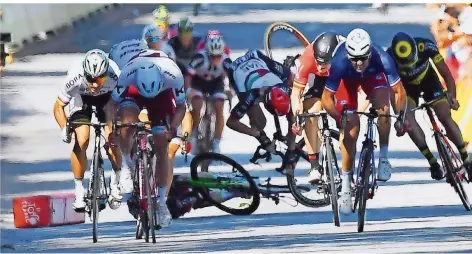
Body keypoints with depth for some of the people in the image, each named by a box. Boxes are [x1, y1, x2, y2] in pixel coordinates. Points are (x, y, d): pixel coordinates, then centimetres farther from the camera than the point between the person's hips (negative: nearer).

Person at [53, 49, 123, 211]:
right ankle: (79, 191, -5)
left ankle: (117, 180, 12)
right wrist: (65, 129, -37)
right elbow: (59, 106, -23)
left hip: (107, 96, 0)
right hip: (81, 98, 0)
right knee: (81, 140, -17)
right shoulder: (75, 78, -37)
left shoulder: (115, 76, -39)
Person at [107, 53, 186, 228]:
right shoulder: (128, 73, -39)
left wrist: (173, 128, -36)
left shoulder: (173, 75, -37)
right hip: (133, 92, -1)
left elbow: (181, 107, -20)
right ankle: (126, 166, -7)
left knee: (161, 147, -5)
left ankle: (162, 202, 5)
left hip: (163, 95, 1)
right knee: (127, 121, -33)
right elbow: (113, 104, -24)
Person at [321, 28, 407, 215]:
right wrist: (340, 119, -41)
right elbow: (326, 98, -31)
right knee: (350, 130, -9)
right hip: (347, 80, 0)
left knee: (383, 108, -29)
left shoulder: (382, 59, -38)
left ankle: (384, 157, -11)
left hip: (373, 76, 1)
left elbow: (399, 91, -29)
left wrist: (400, 116, -40)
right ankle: (345, 184, 4)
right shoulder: (340, 63, -39)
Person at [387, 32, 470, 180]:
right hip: (407, 86, 0)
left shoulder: (426, 47, -35)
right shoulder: (389, 57, -36)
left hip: (428, 80, 0)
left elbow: (446, 74, -29)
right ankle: (432, 162, -15)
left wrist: (452, 96, -43)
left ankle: (466, 159, 0)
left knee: (445, 117, -13)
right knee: (407, 117, -23)